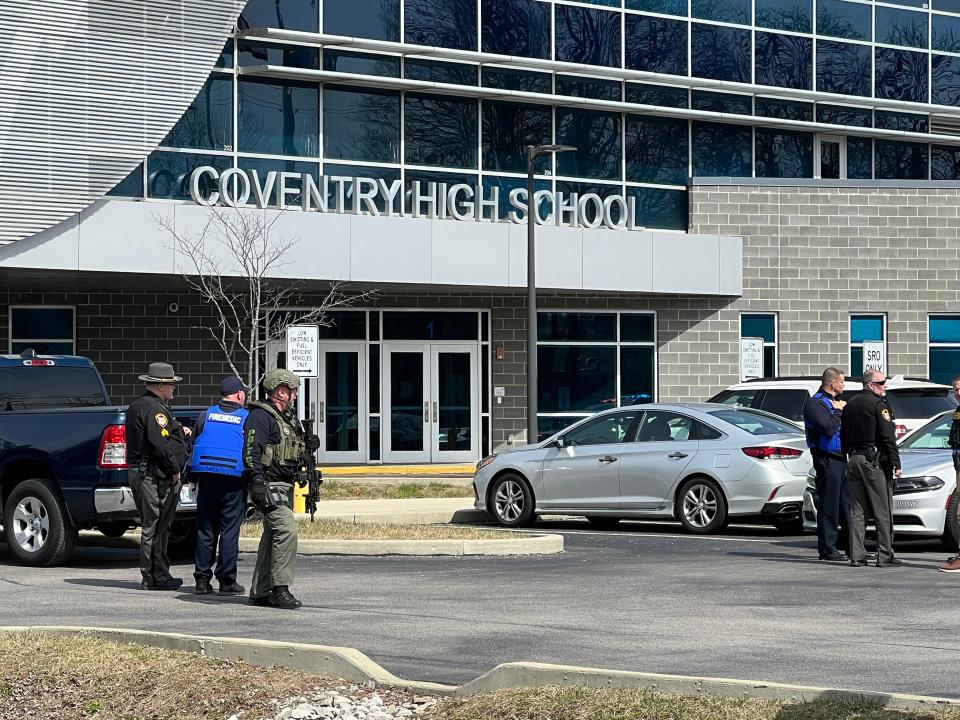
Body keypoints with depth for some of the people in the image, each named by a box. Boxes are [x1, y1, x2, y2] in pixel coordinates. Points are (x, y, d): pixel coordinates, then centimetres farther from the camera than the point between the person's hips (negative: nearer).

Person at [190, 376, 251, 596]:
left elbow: (193, 444, 12)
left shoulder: (206, 415, 9)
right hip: (234, 481, -3)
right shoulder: (247, 418, 0)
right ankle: (227, 581, 1)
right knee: (229, 532, 0)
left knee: (205, 530, 8)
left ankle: (202, 579, 8)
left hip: (207, 478, 3)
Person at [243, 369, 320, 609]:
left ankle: (260, 592, 17)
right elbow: (251, 451, -19)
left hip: (285, 487, 10)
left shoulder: (287, 418, 20)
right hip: (269, 486, -10)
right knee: (287, 530, -20)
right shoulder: (260, 416, -11)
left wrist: (308, 445, 9)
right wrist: (258, 482, -28)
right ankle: (280, 588, -19)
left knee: (272, 536, 12)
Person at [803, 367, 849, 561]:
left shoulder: (835, 401, 19)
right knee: (829, 505, -6)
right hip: (827, 459, -9)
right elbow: (829, 429, -23)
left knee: (847, 503, 12)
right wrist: (837, 411, -10)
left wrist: (844, 409, 2)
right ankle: (827, 549, -1)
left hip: (840, 458, 9)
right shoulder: (815, 403, -10)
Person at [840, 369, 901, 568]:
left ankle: (856, 555, 5)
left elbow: (843, 438, 18)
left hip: (853, 460, 7)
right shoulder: (878, 404, -9)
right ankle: (884, 556, -4)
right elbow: (888, 437, -13)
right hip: (874, 461, -7)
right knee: (882, 511, -3)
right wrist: (896, 464, -11)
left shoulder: (850, 405, 14)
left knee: (856, 510, 7)